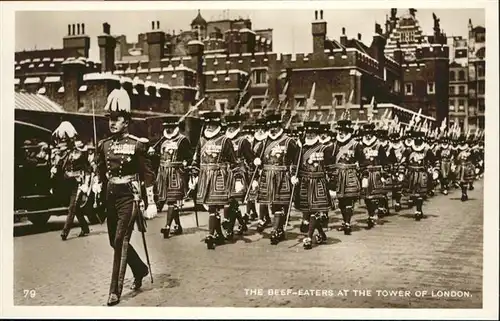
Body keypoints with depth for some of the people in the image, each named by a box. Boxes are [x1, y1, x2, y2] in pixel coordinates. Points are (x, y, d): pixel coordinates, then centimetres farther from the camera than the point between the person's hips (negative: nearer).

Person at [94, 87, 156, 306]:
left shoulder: (137, 145, -8)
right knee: (115, 241, 14)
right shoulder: (104, 145, 6)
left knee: (121, 241, -11)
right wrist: (98, 185, -1)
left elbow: (147, 175, -6)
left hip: (129, 196, -6)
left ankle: (115, 290, -5)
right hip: (111, 196, 6)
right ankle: (140, 269, 39)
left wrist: (151, 203, -8)